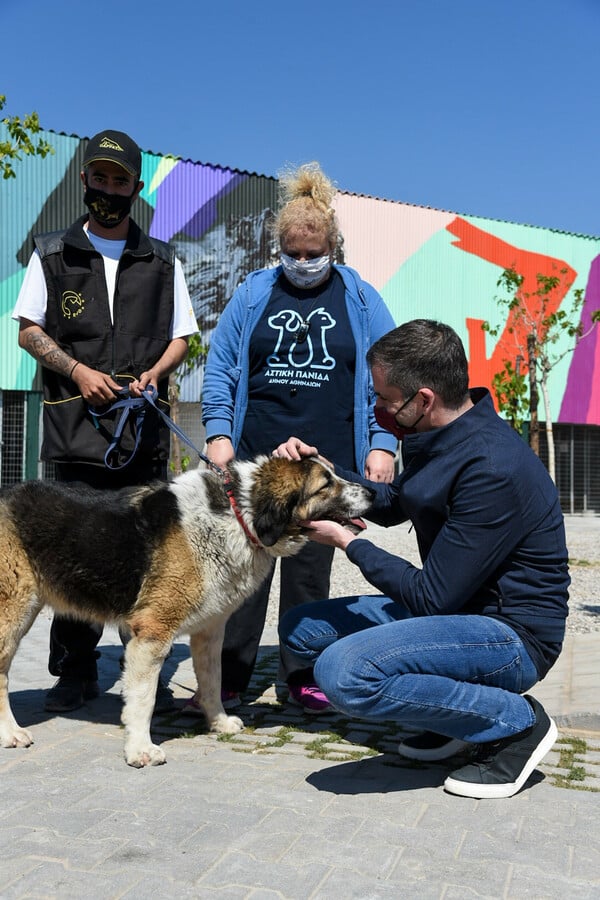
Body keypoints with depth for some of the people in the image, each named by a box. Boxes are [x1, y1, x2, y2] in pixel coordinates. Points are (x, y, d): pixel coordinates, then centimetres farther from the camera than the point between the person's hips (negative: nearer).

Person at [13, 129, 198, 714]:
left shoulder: (162, 262, 15)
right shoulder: (52, 253, 13)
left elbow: (181, 337, 15)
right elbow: (28, 330, 10)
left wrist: (154, 373, -6)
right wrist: (77, 370, -7)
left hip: (144, 428, 1)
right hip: (74, 426, 0)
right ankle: (75, 671, 13)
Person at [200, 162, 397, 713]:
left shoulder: (361, 300, 7)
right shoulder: (254, 293, 8)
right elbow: (220, 367, 7)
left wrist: (382, 445, -4)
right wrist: (218, 434, -4)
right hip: (255, 455, 1)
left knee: (311, 569, 7)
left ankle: (302, 677, 21)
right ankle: (229, 678, 15)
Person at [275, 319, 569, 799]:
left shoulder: (493, 468, -27)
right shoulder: (446, 437, 1)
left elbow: (431, 598, -23)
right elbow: (393, 503, 20)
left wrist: (349, 542, -10)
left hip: (512, 633, -9)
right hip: (457, 608, 10)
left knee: (345, 672, -30)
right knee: (301, 629, 7)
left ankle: (516, 721, -9)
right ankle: (457, 710, 9)